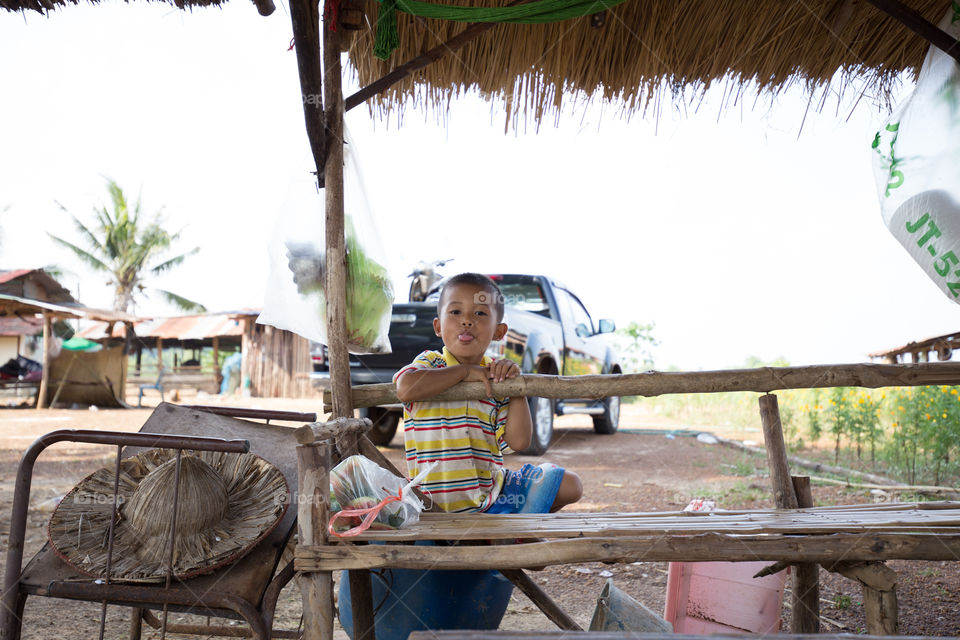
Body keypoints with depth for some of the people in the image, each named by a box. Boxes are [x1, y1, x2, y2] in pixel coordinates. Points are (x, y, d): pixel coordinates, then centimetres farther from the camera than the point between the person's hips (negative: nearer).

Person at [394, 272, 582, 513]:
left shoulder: (495, 377, 5)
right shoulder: (430, 363, -5)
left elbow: (518, 442, -2)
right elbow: (405, 389, -31)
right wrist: (463, 371, -20)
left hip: (493, 491, 5)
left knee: (570, 485, 3)